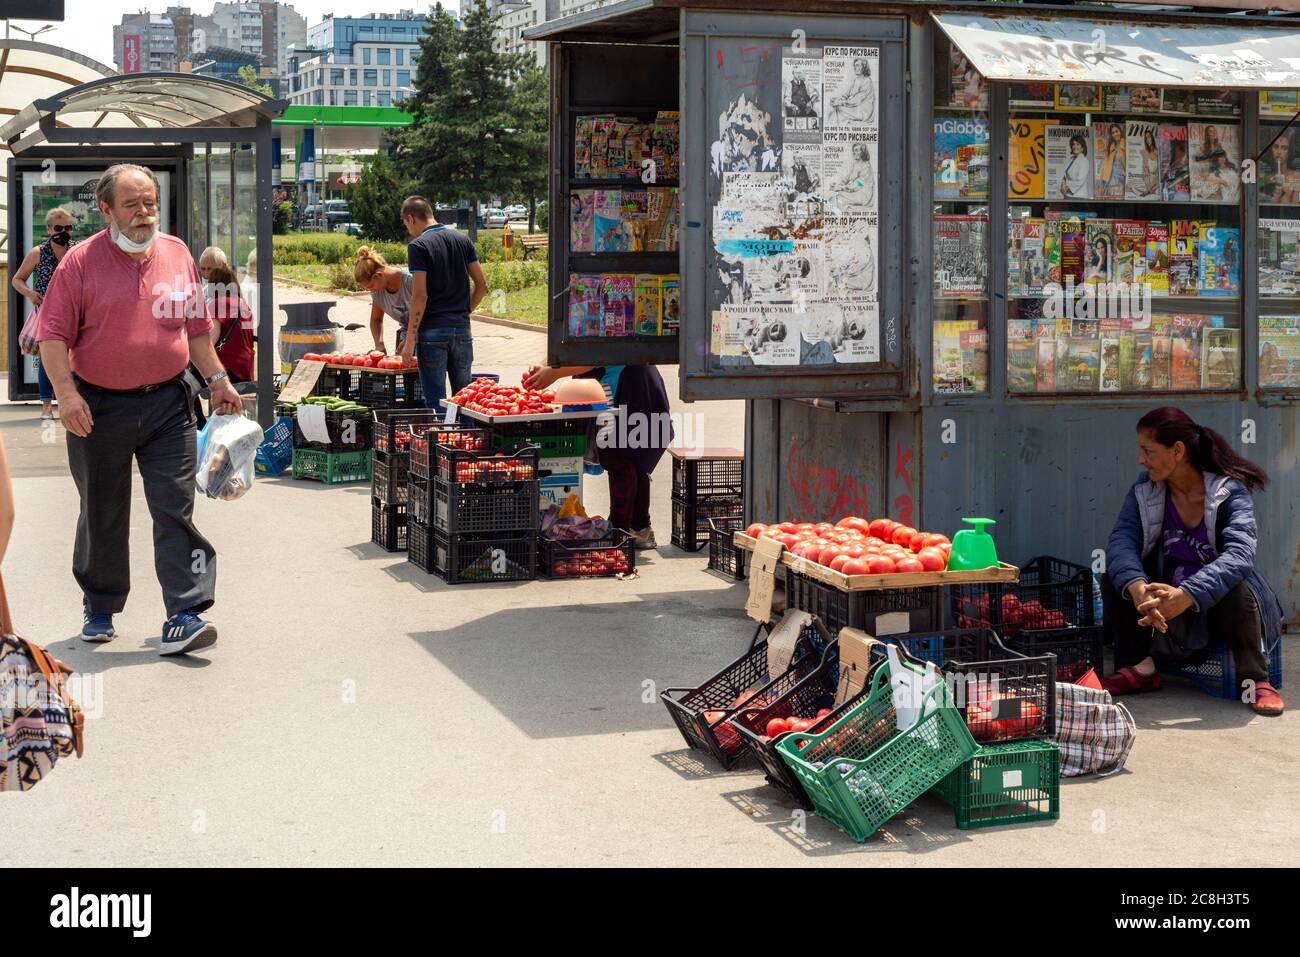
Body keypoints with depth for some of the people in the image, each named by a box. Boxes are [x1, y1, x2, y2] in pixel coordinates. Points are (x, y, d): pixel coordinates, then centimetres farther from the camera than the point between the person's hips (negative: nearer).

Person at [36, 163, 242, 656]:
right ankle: (100, 608, 28)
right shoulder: (81, 261, -5)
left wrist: (218, 379, 10)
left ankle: (183, 616, -7)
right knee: (102, 515, 12)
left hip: (167, 403, 2)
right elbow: (54, 334, -7)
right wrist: (66, 392, -18)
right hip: (99, 407, -1)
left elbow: (196, 327, 14)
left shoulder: (177, 254, 6)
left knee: (175, 510, -6)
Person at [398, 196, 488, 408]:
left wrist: (410, 339, -11)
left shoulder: (418, 246, -8)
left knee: (435, 400, 0)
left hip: (432, 330, -5)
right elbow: (482, 285, 10)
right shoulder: (462, 240, 9)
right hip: (461, 328, 5)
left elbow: (420, 295, -14)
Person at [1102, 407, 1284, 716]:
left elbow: (1239, 554, -35)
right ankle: (1140, 670, -7)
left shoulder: (1229, 491, -19)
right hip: (1167, 598, 4)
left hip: (1220, 605, -4)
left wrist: (1185, 596, -51)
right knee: (1115, 579, -19)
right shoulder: (1145, 490, -6)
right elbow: (1122, 541, -20)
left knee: (1238, 589, -36)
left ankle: (1256, 681, -16)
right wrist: (1137, 588, -43)